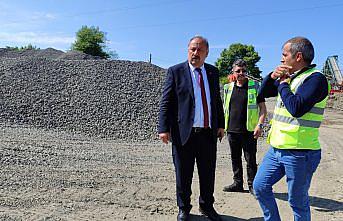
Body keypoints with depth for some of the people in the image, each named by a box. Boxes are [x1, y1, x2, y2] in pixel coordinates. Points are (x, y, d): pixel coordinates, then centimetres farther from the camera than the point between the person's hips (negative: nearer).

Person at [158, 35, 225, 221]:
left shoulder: (213, 72, 11)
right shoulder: (175, 71, -2)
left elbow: (217, 100, 16)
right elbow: (166, 102, -6)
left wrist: (220, 124, 12)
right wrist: (164, 128, -13)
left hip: (209, 132, 4)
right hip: (184, 132, -3)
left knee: (208, 174, 15)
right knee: (183, 175, 9)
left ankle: (207, 206, 36)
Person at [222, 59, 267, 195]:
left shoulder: (255, 86, 0)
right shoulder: (228, 88, 11)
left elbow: (263, 108, -1)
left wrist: (260, 124, -13)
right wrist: (222, 125, 12)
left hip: (249, 130, -4)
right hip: (232, 130, 4)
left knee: (251, 159, 1)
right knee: (235, 158, 12)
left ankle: (252, 185, 16)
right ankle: (238, 183, 25)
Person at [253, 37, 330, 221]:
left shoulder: (316, 79, -14)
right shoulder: (289, 76, 12)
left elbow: (296, 107, -28)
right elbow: (263, 93, 18)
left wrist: (283, 83, -12)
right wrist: (273, 76, 0)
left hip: (299, 153, -8)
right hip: (276, 149, 8)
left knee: (298, 201, 7)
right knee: (260, 186, 13)